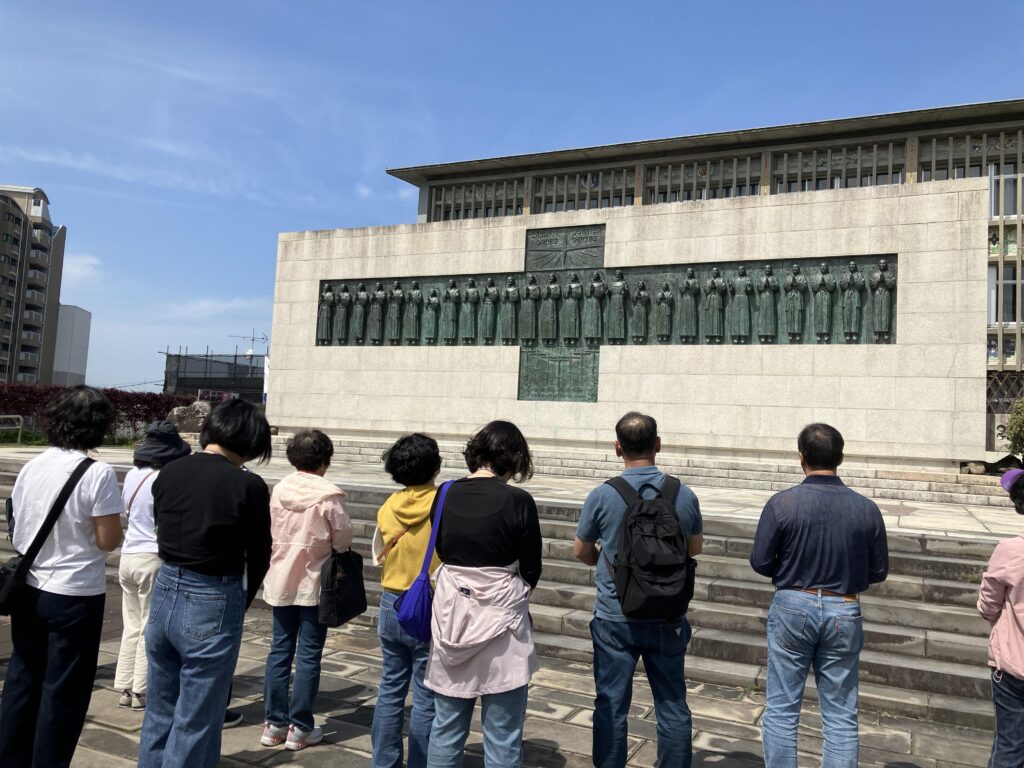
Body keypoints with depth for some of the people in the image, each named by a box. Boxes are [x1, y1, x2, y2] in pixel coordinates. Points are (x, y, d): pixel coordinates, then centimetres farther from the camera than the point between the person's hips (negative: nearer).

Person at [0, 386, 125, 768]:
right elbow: (109, 540, -16)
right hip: (75, 596, -6)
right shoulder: (98, 473, -19)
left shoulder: (31, 467, 2)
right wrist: (112, 529, 3)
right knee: (63, 693, 7)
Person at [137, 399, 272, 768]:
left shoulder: (168, 473, 1)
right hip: (213, 604, -6)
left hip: (165, 595, 6)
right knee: (195, 725, 9)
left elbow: (164, 532, 8)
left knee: (158, 714, 22)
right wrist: (244, 600, 13)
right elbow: (259, 556, -4)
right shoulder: (248, 485, -15)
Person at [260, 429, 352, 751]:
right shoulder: (328, 496, -16)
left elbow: (269, 533, 2)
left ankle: (274, 724, 20)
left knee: (279, 650, 13)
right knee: (308, 655, 4)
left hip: (281, 581, 5)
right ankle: (299, 728, 11)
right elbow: (343, 540, -10)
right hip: (315, 583, -4)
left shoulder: (278, 489, -3)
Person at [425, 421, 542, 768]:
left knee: (445, 727, 16)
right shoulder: (518, 501, -13)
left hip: (450, 613, 4)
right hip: (500, 617, -4)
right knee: (501, 734, 7)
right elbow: (531, 570, -3)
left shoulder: (445, 495, -2)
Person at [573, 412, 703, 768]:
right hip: (667, 618, 2)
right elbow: (695, 547, 10)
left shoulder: (602, 496, -13)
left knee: (611, 706, 11)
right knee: (673, 706, 14)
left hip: (615, 618, -1)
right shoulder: (684, 496, -7)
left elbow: (581, 551, 2)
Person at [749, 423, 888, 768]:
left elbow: (760, 562, -8)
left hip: (792, 608, -2)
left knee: (781, 709, 10)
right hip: (844, 614, 2)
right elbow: (878, 571, 2)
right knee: (841, 716, 12)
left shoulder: (782, 503, -13)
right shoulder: (866, 509, -6)